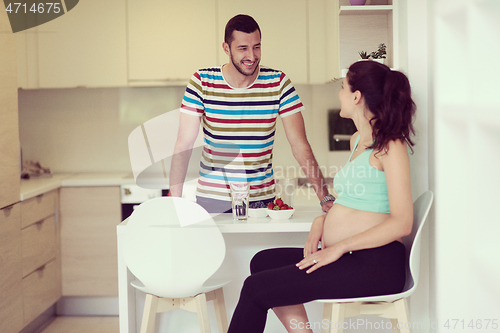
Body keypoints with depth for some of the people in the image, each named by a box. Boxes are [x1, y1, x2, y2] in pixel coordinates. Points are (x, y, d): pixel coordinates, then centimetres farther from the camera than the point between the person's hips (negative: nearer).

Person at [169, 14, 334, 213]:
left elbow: (300, 145, -5)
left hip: (262, 199, 1)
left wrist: (325, 197, -14)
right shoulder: (201, 82, -6)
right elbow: (184, 144, -7)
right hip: (211, 199, 0)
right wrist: (175, 201, -16)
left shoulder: (279, 83, -4)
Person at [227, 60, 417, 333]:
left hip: (375, 264, -9)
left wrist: (339, 248, -18)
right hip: (348, 258, 9)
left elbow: (402, 223, -17)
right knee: (263, 261, 0)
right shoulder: (357, 140, 18)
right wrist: (321, 221, 6)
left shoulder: (390, 146, -10)